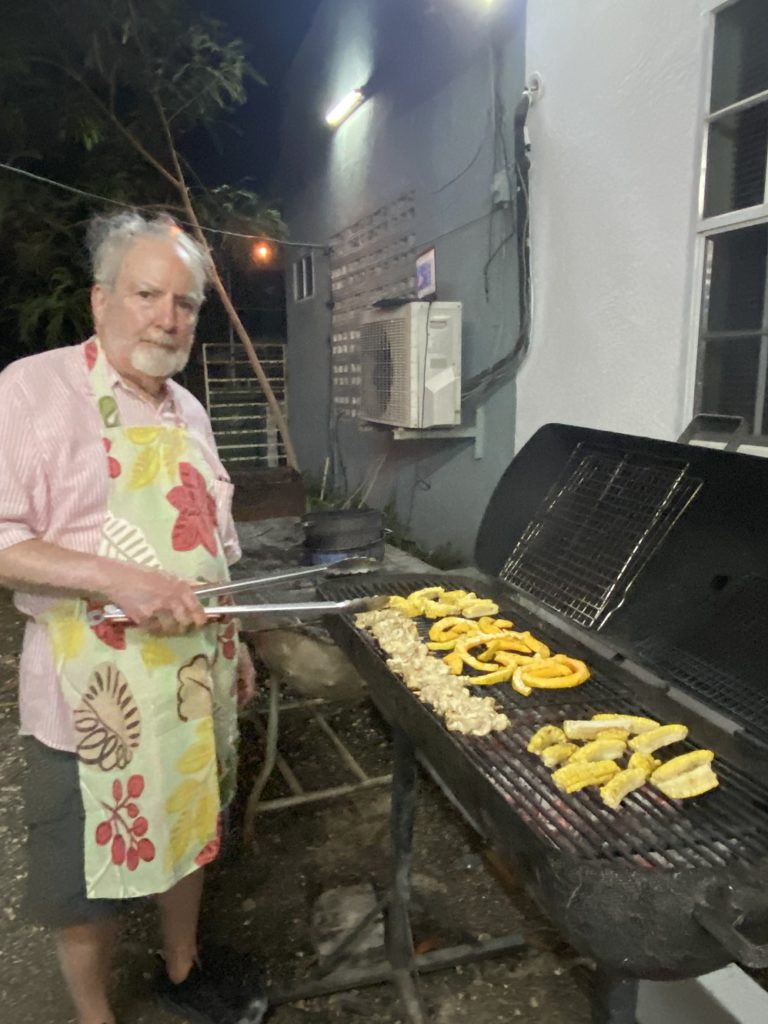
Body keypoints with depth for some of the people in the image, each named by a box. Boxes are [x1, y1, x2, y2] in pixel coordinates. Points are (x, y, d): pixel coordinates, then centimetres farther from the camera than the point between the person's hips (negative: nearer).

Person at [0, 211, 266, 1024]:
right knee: (87, 880, 11)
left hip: (196, 678, 7)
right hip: (93, 695, -6)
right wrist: (117, 578, -26)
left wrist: (233, 644, 16)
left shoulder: (188, 411, 9)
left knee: (187, 834, 23)